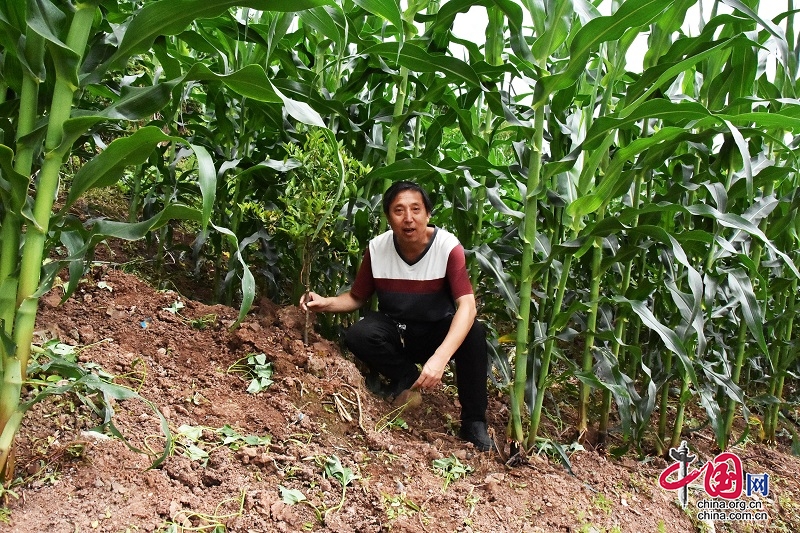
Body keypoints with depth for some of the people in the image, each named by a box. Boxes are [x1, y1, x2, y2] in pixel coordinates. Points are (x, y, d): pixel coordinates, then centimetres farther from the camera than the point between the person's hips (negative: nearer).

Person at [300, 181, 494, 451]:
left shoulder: (448, 247, -22)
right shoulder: (377, 248, -13)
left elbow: (467, 305, -32)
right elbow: (356, 297, 1)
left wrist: (439, 358, -47)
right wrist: (326, 303, -22)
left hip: (437, 331, -1)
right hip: (394, 330, 2)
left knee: (474, 334, -33)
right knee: (356, 335, -29)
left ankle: (473, 423, -16)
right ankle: (407, 379, -3)